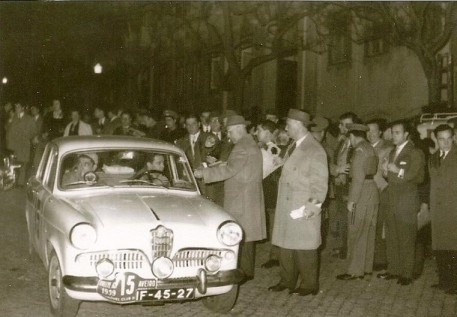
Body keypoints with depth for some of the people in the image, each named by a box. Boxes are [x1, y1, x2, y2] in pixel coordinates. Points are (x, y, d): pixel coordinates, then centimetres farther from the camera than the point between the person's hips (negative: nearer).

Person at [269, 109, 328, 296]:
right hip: (286, 207, 8)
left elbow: (320, 182, -14)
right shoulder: (292, 147, 14)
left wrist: (313, 205, -19)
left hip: (304, 209, -8)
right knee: (285, 245, 13)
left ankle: (309, 285, 13)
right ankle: (287, 281, 24)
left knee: (304, 248, 1)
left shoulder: (315, 151, -12)